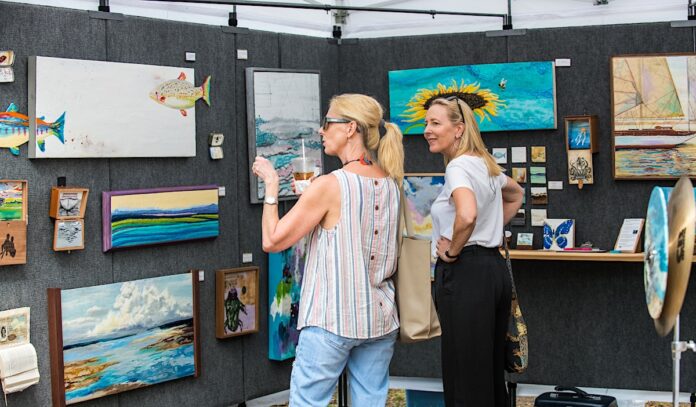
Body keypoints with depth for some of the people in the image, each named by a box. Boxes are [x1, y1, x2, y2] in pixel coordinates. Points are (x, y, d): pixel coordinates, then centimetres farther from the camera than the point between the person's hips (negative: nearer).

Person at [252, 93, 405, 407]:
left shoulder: (329, 185, -15)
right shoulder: (392, 184, 4)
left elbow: (272, 241, -11)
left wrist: (271, 184, -1)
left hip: (331, 321, -6)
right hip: (380, 319, 6)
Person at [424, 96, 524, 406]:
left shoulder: (459, 166, -14)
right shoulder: (485, 163, 14)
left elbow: (467, 215, -34)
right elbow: (516, 195, 34)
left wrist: (452, 250, -17)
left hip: (465, 274, -10)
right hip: (494, 267, 10)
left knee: (465, 381, -4)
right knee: (492, 372, 15)